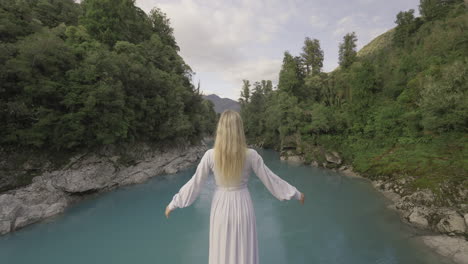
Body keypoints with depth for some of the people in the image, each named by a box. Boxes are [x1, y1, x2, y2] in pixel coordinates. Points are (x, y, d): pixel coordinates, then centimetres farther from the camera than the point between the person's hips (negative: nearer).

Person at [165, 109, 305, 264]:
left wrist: (173, 203, 8)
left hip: (220, 207, 1)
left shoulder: (211, 155, -14)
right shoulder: (250, 155, -14)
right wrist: (296, 194, 9)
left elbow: (194, 183, -7)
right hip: (242, 207, 0)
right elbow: (270, 179, -6)